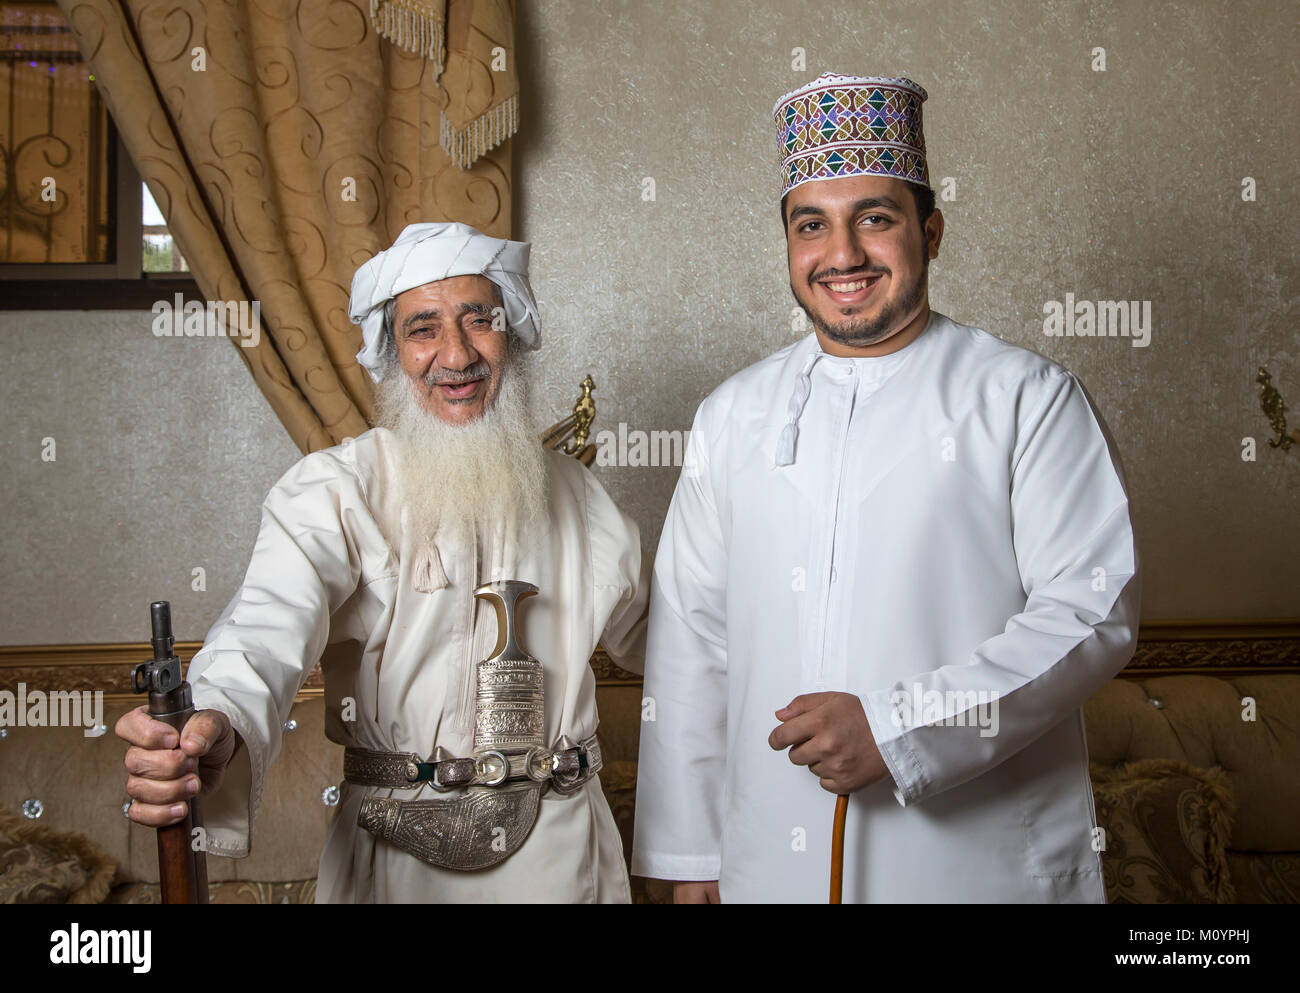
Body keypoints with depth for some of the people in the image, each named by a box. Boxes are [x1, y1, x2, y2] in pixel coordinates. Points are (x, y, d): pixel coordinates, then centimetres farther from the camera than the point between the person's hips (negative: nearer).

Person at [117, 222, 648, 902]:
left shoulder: (569, 488, 6)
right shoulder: (333, 489, -9)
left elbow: (643, 630, 16)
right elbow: (273, 625, -26)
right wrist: (217, 729, -45)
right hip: (398, 853, -3)